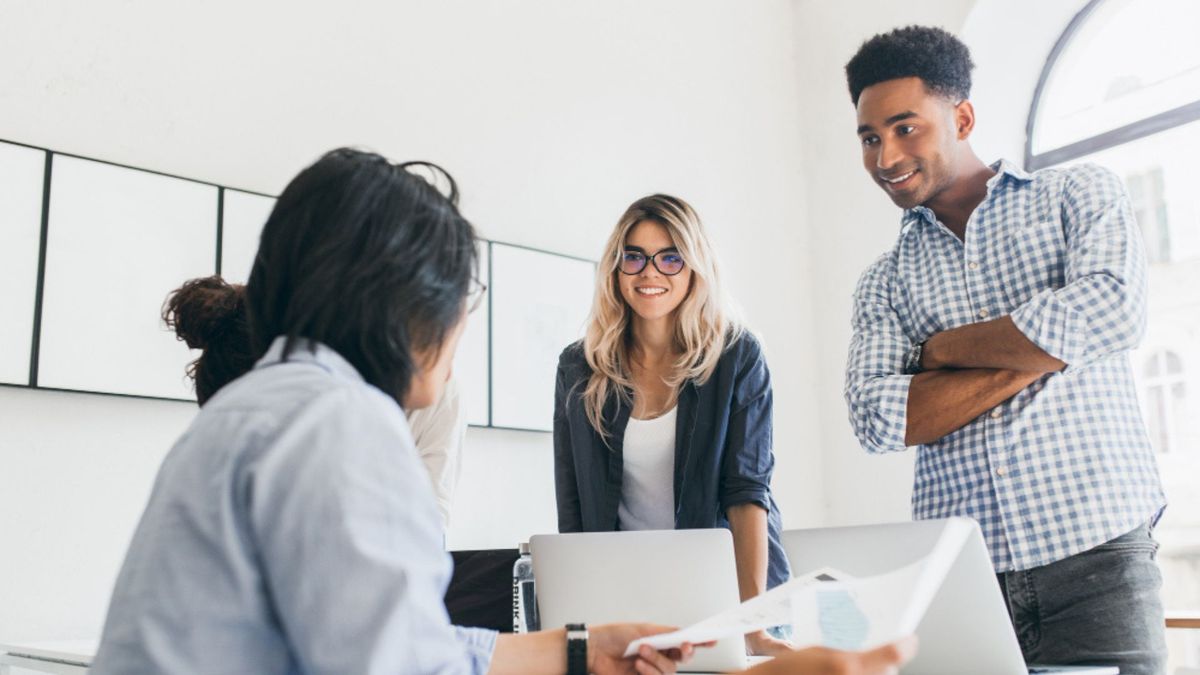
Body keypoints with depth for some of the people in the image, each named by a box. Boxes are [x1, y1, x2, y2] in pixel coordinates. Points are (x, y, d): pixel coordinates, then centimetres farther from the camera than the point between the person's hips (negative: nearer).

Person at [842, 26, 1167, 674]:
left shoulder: (1077, 194, 7)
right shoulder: (885, 281, 11)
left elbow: (1110, 313, -13)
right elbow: (876, 419, -4)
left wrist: (947, 347, -3)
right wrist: (1035, 358, -10)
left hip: (1093, 554, -1)